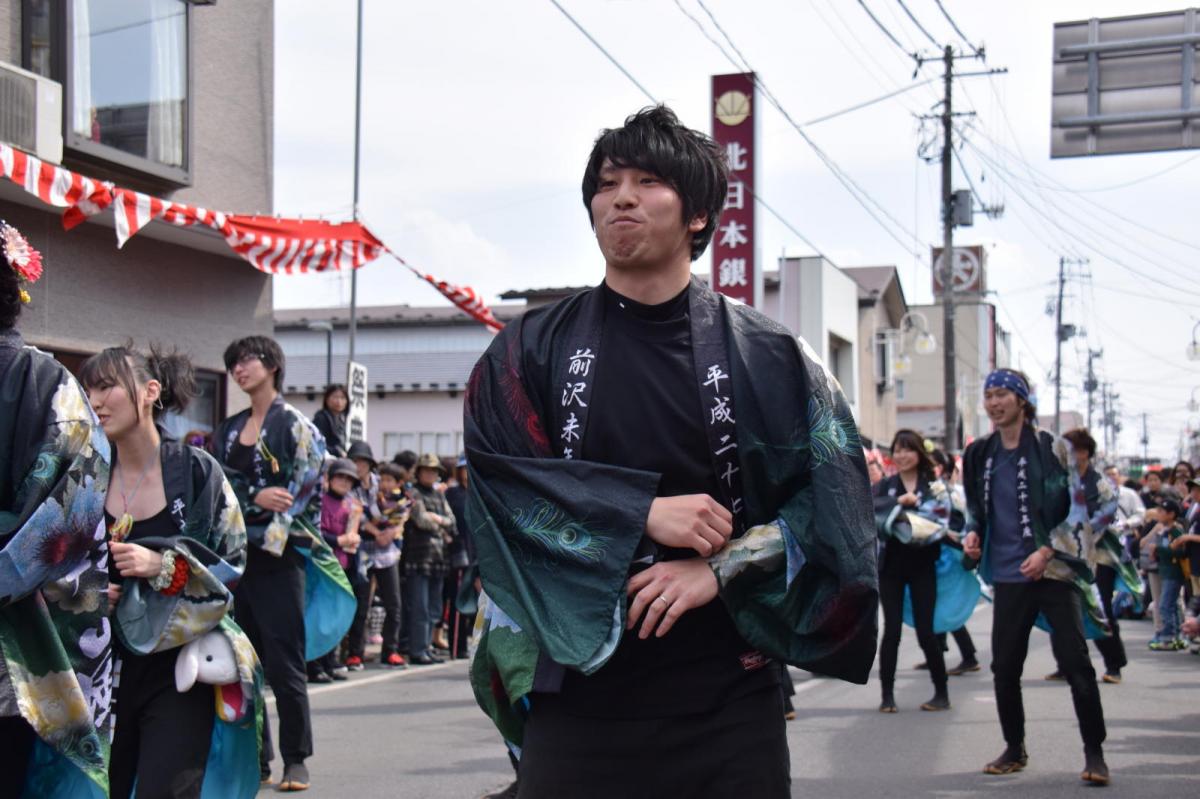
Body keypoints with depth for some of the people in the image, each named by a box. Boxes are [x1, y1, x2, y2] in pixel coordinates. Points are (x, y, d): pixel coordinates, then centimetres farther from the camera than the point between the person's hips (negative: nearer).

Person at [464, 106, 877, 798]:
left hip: (729, 700, 0)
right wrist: (644, 513, -15)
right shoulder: (531, 352, 5)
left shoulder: (768, 357, 4)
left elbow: (836, 496, -2)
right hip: (576, 696, 0)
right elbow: (496, 478, -6)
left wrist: (721, 567, -14)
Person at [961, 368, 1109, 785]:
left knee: (1075, 663, -6)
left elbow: (1077, 508, -4)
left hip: (1055, 570, -4)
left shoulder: (1051, 447, -4)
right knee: (1004, 667, 7)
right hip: (1009, 575, 4)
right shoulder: (980, 454, 9)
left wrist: (1046, 551, -14)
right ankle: (1014, 749, 23)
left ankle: (1094, 752, 6)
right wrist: (972, 534, 1)